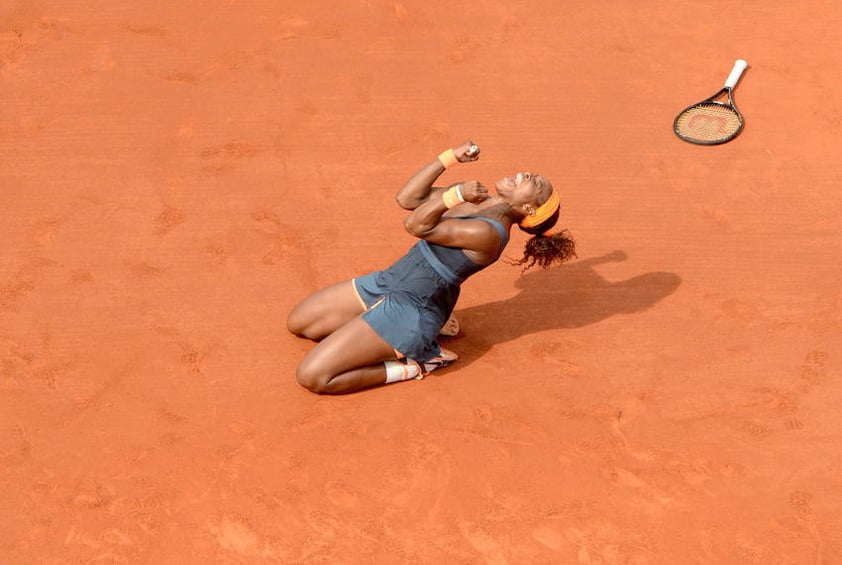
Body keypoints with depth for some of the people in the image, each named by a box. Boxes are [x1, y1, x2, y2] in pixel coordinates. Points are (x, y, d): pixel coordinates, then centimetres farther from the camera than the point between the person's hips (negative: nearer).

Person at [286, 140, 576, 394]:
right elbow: (406, 198, 6)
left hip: (408, 309, -9)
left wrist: (455, 195, -30)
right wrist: (451, 157, 2)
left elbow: (416, 225, -21)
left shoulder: (487, 233, -22)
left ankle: (414, 366, 0)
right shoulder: (474, 200, 4)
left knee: (311, 376, -17)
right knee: (297, 323, 22)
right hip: (384, 283, 9)